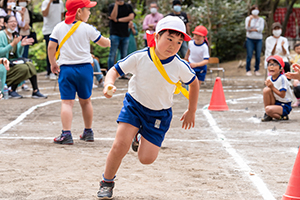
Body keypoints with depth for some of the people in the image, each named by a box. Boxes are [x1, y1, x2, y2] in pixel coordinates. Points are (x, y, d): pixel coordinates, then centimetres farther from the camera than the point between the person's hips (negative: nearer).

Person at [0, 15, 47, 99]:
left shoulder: (15, 36, 15)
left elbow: (19, 54, 14)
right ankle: (11, 91, -14)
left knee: (30, 65, -19)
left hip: (14, 61, 7)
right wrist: (12, 44, -23)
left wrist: (22, 45, -4)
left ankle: (35, 91, -18)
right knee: (23, 68, -28)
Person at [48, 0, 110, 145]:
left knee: (67, 102, -3)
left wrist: (53, 63, 15)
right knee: (85, 101, 16)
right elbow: (104, 43, 6)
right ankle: (88, 132, 27)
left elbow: (51, 47, 1)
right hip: (84, 68, 0)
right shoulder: (87, 29, -4)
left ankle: (66, 134, -15)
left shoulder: (59, 27, 2)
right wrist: (108, 41, 29)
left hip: (66, 69, 0)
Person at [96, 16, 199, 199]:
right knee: (120, 145, -17)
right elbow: (115, 70, -8)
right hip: (134, 104, -1)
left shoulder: (180, 66, -18)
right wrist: (109, 84, -31)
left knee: (146, 159, -2)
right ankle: (107, 182, 9)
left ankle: (142, 136, 34)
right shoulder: (139, 57, -19)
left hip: (160, 113, 1)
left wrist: (191, 111, 11)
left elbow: (194, 83, 2)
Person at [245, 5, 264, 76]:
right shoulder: (248, 18, 6)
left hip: (259, 39, 1)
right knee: (249, 55, -6)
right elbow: (247, 28, -7)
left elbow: (261, 29, -4)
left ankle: (257, 70, 9)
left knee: (258, 56, -1)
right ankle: (248, 70, 2)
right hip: (250, 39, -1)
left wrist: (252, 30, -7)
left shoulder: (261, 19, 9)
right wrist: (250, 20, -20)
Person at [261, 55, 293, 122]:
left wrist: (272, 87, -20)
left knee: (268, 109, -33)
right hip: (275, 103, 7)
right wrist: (268, 86, -10)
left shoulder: (282, 78, -18)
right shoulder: (269, 78, 2)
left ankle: (282, 116, -2)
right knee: (266, 90, -18)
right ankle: (267, 114, -6)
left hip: (285, 107, -7)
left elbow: (282, 95, -20)